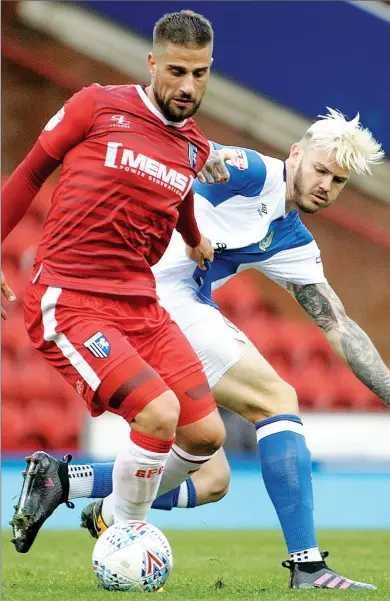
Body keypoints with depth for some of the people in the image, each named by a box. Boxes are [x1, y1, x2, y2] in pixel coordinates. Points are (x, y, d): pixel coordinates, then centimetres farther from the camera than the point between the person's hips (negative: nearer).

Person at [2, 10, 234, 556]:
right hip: (67, 302, -7)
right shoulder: (96, 107, -5)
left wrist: (195, 242, 45)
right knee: (159, 412, -24)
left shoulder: (195, 149, 9)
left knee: (207, 436, 0)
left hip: (141, 304, 7)